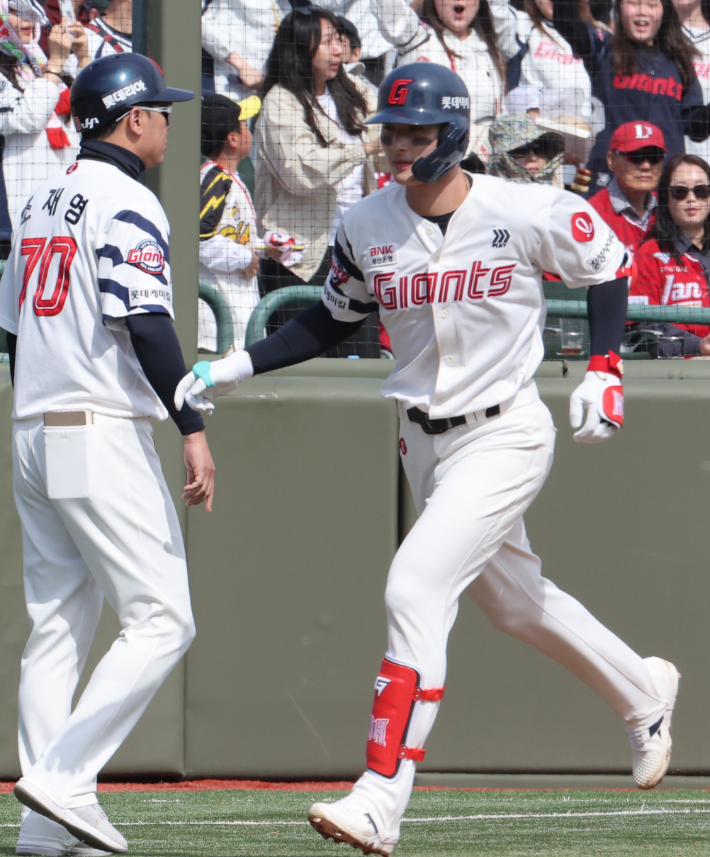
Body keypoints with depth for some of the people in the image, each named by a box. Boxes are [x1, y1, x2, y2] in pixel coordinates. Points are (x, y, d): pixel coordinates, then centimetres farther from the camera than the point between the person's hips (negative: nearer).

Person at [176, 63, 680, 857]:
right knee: (512, 600, 21)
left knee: (415, 589, -20)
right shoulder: (367, 226, -3)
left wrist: (603, 371, -9)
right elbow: (332, 320, 11)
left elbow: (607, 268, 1)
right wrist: (235, 368, 0)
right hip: (423, 442, 6)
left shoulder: (528, 213, -16)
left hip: (504, 437, -6)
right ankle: (641, 692, 49)